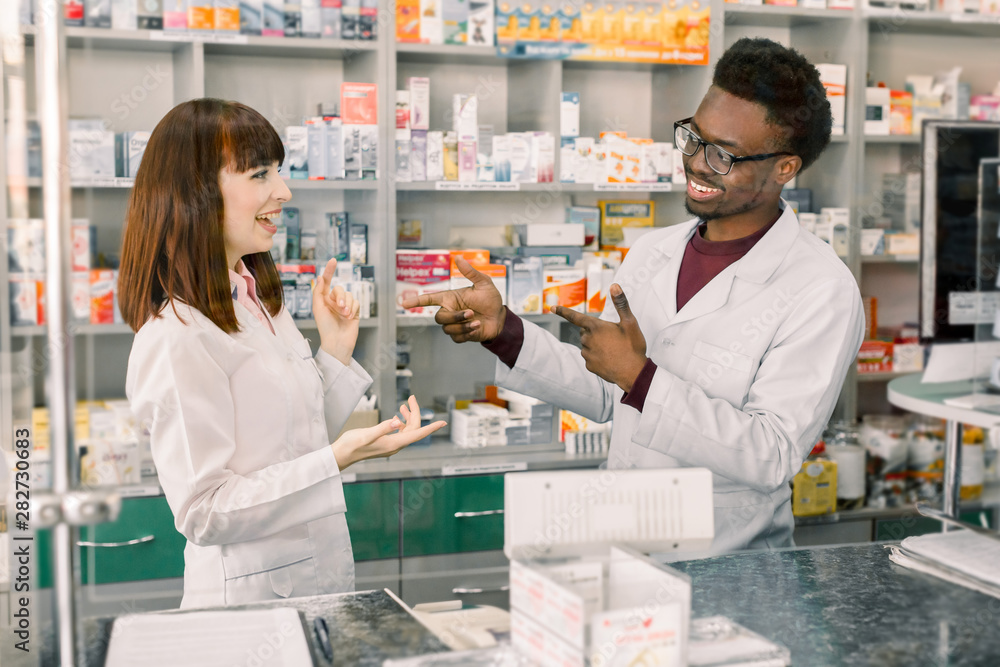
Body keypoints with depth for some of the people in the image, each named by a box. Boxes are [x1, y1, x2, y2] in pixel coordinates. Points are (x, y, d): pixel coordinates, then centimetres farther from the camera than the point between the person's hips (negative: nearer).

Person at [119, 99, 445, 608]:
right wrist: (339, 458, -27)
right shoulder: (178, 336, -20)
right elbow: (204, 515, -22)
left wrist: (336, 351, 2)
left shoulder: (264, 303, 8)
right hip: (250, 598, -8)